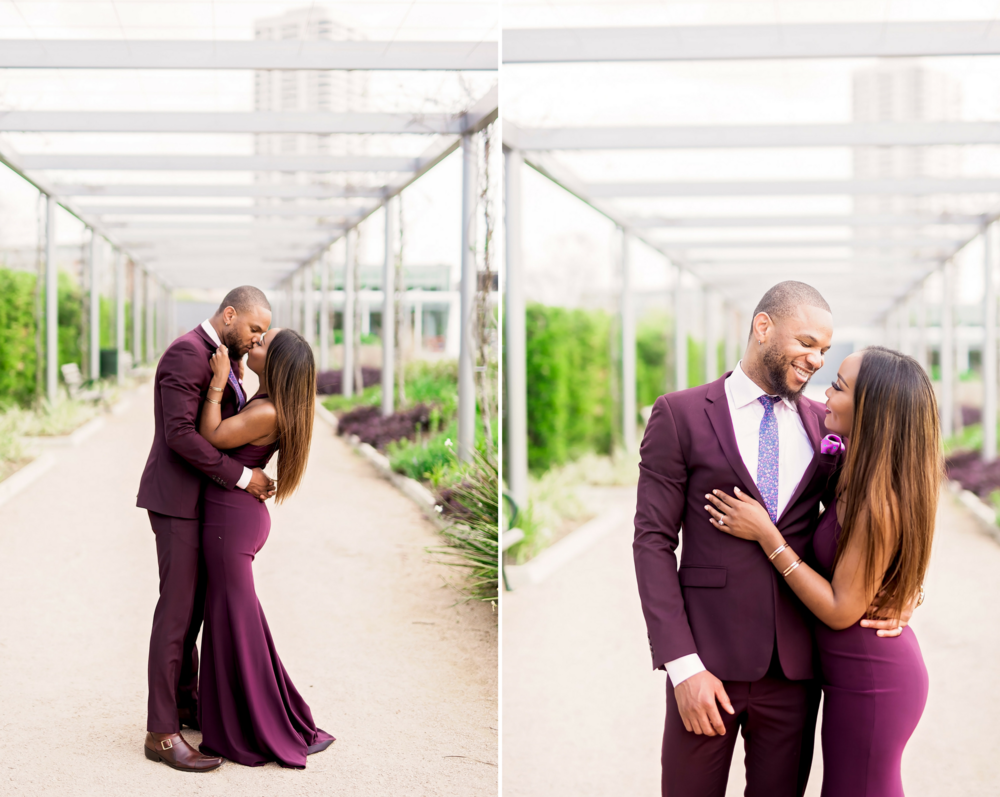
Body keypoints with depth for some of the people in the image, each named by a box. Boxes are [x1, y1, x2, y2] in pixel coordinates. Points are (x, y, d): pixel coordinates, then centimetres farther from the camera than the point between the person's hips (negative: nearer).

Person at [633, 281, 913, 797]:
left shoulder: (824, 423, 9)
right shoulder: (679, 415, -3)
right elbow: (653, 541, -6)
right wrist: (682, 665, -14)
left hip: (795, 665, 3)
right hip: (708, 661, -3)